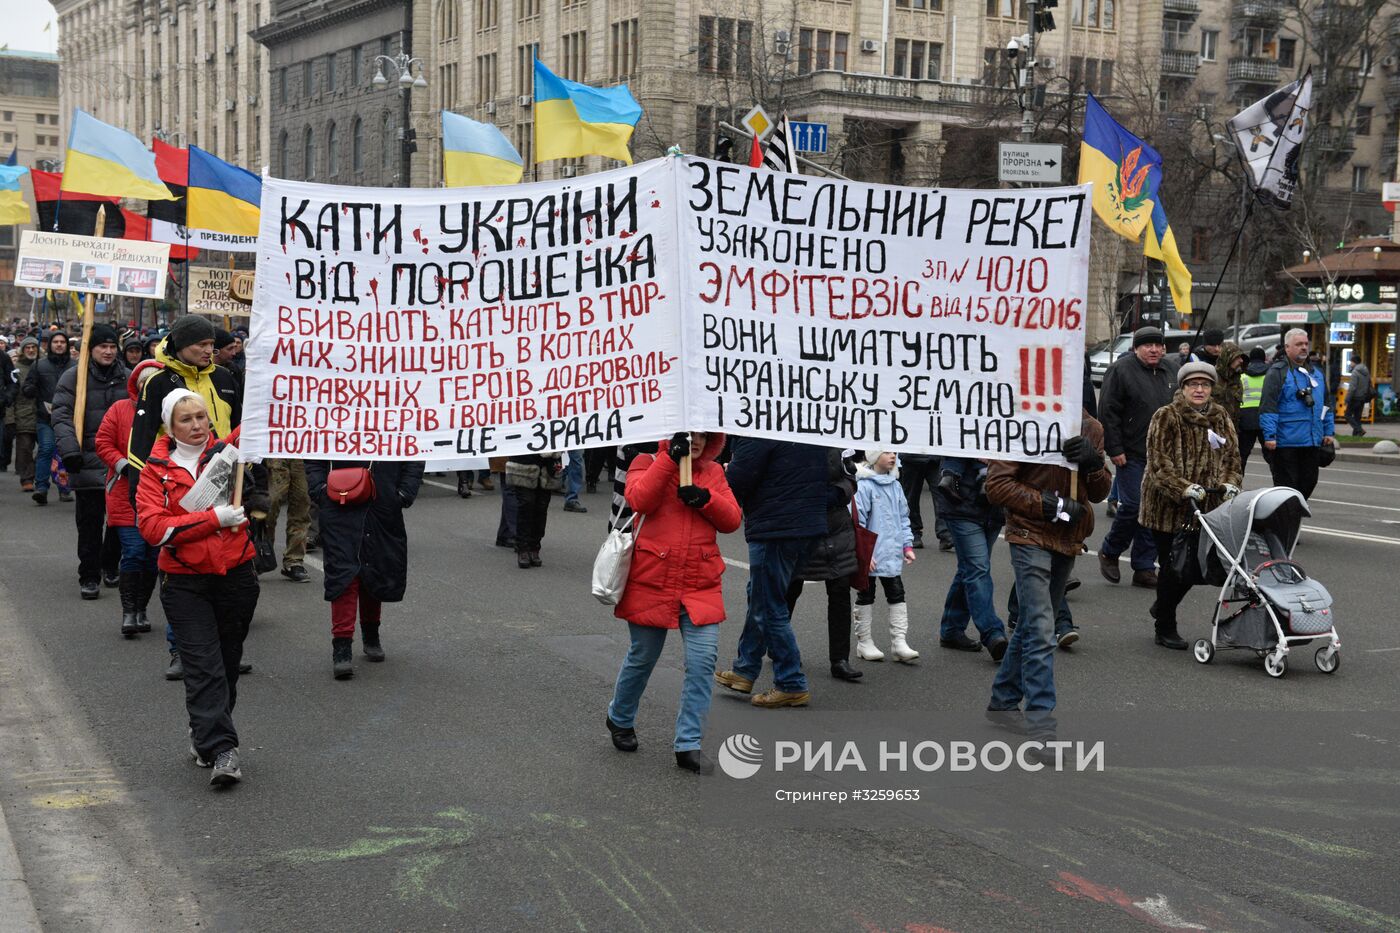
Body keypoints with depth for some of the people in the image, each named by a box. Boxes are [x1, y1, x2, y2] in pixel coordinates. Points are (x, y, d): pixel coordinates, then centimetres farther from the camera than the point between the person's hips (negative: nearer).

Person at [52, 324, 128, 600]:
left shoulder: (127, 377, 9)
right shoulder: (73, 377, -2)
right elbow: (62, 416, -9)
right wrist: (69, 448, -22)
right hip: (88, 461, -3)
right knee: (90, 521, -2)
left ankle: (110, 566, 29)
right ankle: (89, 577, 5)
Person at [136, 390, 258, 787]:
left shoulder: (225, 452, 3)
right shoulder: (156, 468, -2)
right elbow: (152, 527, -13)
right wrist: (214, 518, -20)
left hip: (236, 576, 3)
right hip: (185, 583, -2)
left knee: (227, 663, 13)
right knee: (204, 666, -9)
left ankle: (204, 734, 31)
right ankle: (221, 750, -11)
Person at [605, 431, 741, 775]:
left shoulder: (714, 472, 10)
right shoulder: (648, 463, -1)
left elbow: (731, 520, 2)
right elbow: (640, 500, -21)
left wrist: (705, 498, -15)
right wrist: (670, 457, -24)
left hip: (700, 586, 3)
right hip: (652, 582, -2)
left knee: (703, 663, -8)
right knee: (642, 659, 12)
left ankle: (688, 744, 0)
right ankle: (620, 719, 39)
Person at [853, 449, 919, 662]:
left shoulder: (895, 486, 7)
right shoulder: (864, 485, -14)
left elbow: (903, 517, 14)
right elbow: (858, 521, -16)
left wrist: (907, 545, 9)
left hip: (892, 555, 6)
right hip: (869, 556, -6)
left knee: (897, 596, 4)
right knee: (866, 597, 8)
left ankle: (899, 642, 6)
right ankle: (864, 642, 17)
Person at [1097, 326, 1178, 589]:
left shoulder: (1171, 372, 12)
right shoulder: (1121, 370, -7)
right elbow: (1108, 412, -10)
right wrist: (1115, 449, -14)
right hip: (1132, 454, -6)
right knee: (1132, 505, -8)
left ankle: (1144, 568, 12)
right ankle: (1109, 552, 17)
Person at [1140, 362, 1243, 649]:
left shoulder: (1221, 418, 10)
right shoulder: (1166, 418, -8)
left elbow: (1232, 456, 10)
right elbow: (1159, 463, -15)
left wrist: (1230, 484, -9)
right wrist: (1185, 489, -27)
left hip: (1205, 507, 5)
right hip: (1168, 505, -5)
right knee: (1174, 567, 0)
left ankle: (1163, 607, 33)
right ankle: (1165, 628, 16)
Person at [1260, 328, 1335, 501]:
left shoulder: (1316, 373, 17)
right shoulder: (1277, 372, -7)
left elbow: (1326, 405, 24)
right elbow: (1268, 407, -13)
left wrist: (1328, 432, 18)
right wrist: (1269, 435, -20)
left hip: (1313, 442, 7)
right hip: (1285, 443, -7)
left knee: (1309, 482, 9)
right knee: (1287, 486, -3)